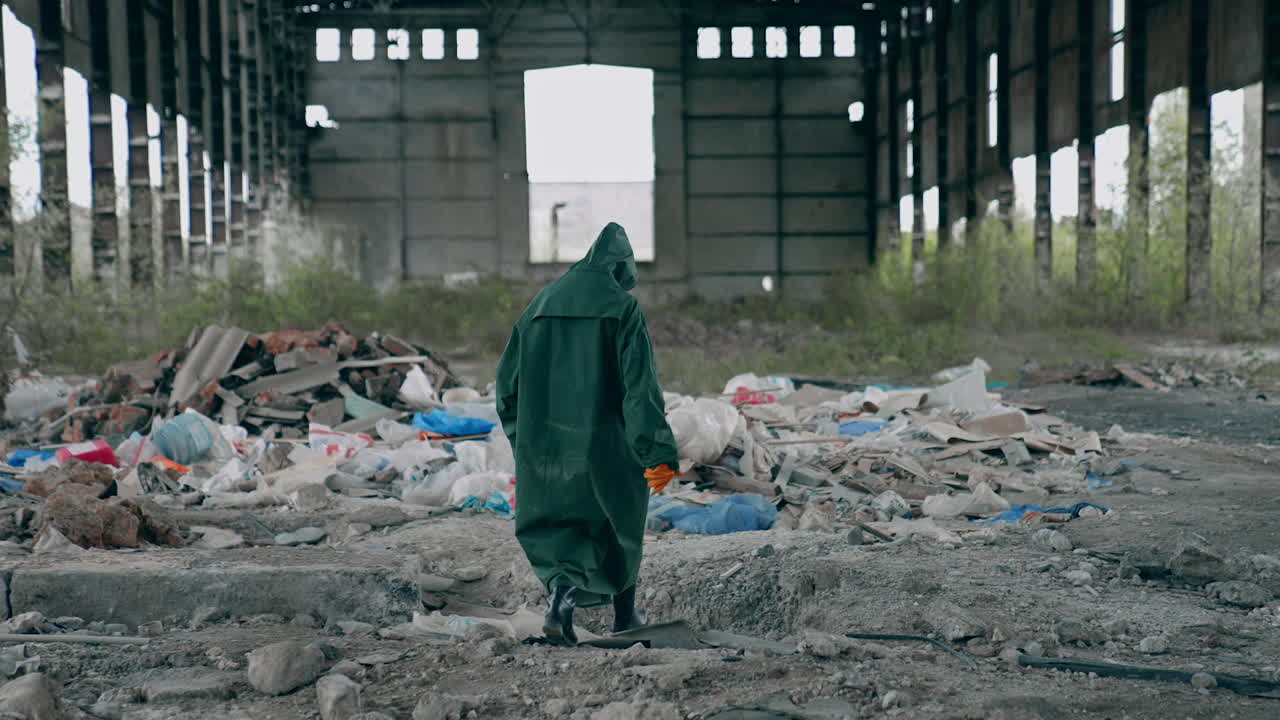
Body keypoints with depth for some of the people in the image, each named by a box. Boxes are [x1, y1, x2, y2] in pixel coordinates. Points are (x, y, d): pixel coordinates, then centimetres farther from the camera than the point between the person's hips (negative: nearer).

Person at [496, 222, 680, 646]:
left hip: (547, 444, 3)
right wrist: (660, 454, -19)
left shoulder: (542, 305, 6)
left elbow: (508, 380, 9)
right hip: (606, 444, -2)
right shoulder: (624, 309, -8)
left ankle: (562, 588, -11)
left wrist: (524, 440, 20)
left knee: (553, 525, 18)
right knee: (619, 520, 20)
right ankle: (625, 614, 34)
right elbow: (641, 385, -17)